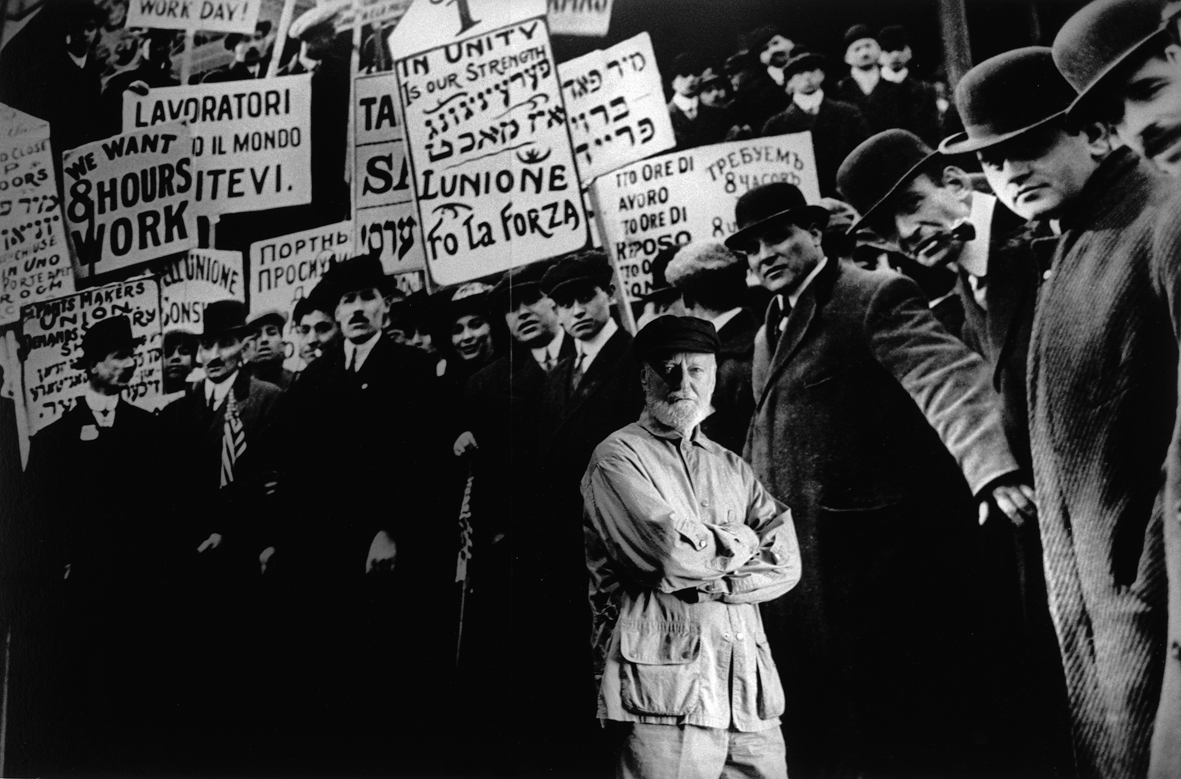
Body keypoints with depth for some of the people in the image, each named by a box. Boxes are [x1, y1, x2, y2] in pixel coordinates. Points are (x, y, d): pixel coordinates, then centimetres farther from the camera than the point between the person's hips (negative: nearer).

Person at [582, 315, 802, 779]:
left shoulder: (732, 467, 17)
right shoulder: (619, 456, -2)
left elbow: (786, 564, 5)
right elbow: (671, 552, -16)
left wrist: (707, 578, -9)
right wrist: (742, 543, 0)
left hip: (751, 689, 6)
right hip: (665, 687, -5)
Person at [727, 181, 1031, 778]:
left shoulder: (876, 298, -9)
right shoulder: (768, 333, 17)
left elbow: (948, 380, -22)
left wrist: (991, 468, -38)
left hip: (876, 545, -7)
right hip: (799, 559, 8)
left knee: (896, 722, 3)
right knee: (820, 717, 14)